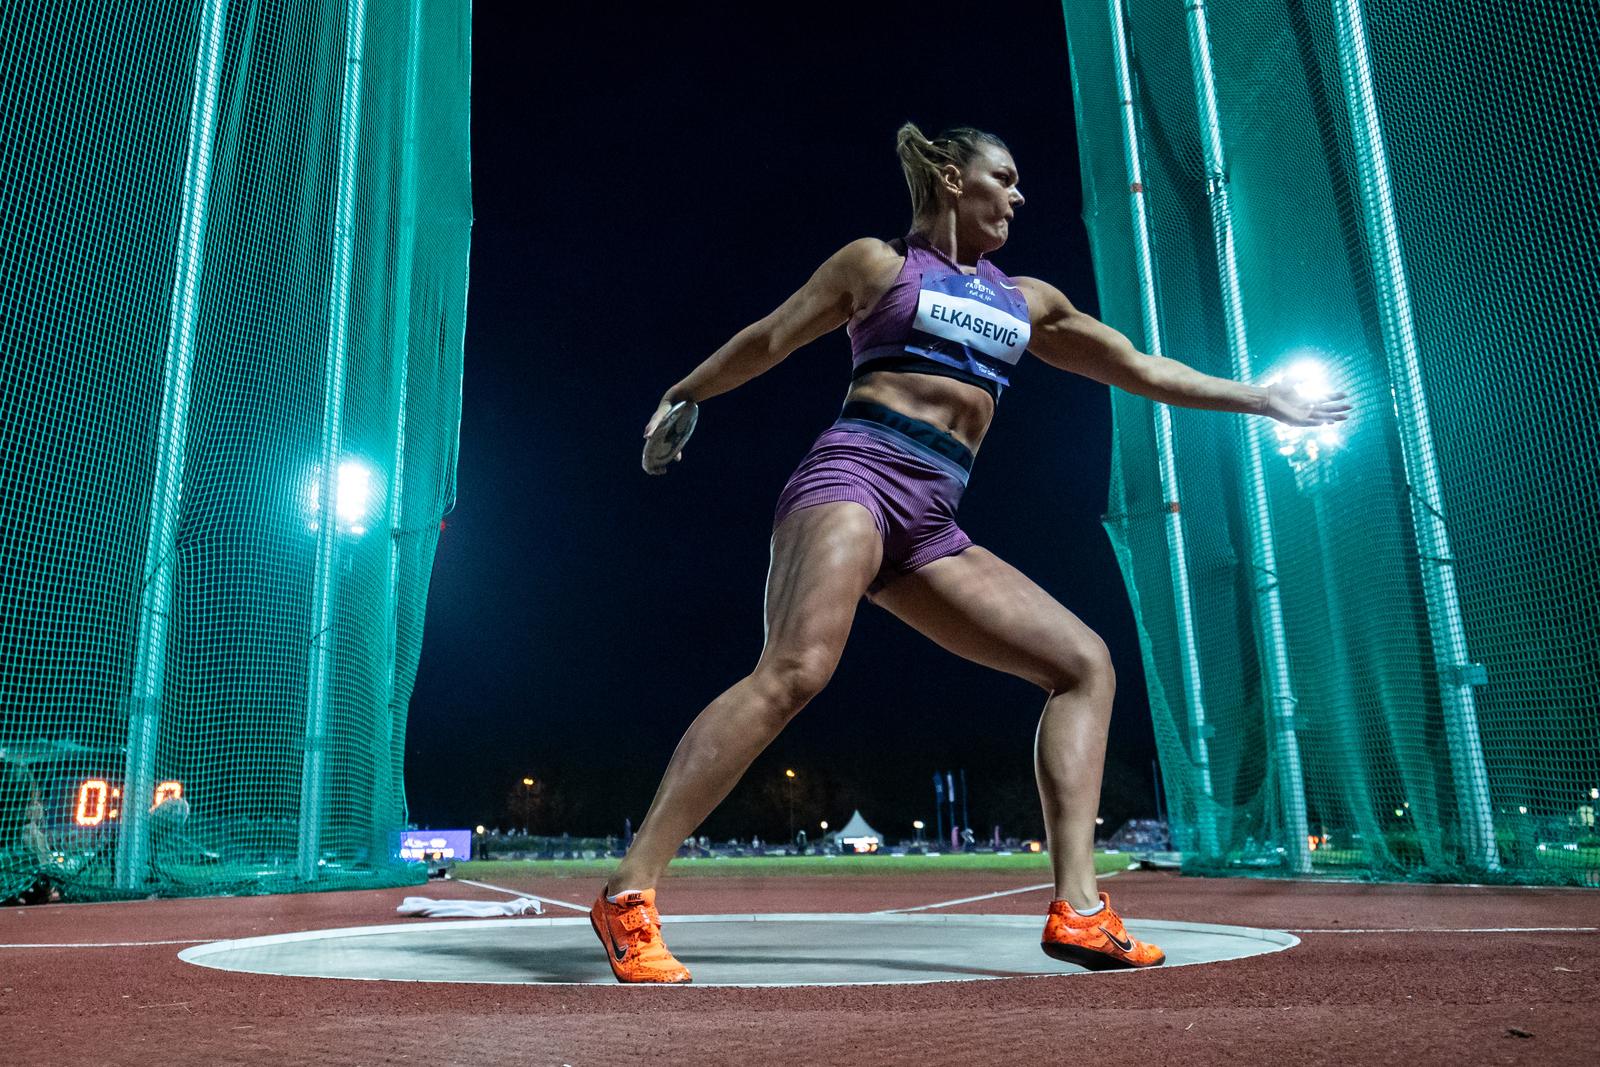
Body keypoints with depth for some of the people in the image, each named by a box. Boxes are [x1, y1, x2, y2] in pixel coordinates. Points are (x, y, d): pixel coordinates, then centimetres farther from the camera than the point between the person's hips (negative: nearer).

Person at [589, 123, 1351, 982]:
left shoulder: (1026, 302, 25)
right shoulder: (879, 263, 12)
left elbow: (1141, 370, 29)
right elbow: (768, 340, 16)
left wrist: (1262, 398, 31)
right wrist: (684, 393, 16)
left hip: (932, 527, 7)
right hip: (855, 475, -6)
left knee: (1084, 662, -2)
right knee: (795, 670, -30)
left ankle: (1076, 905, -7)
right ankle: (628, 893, -26)